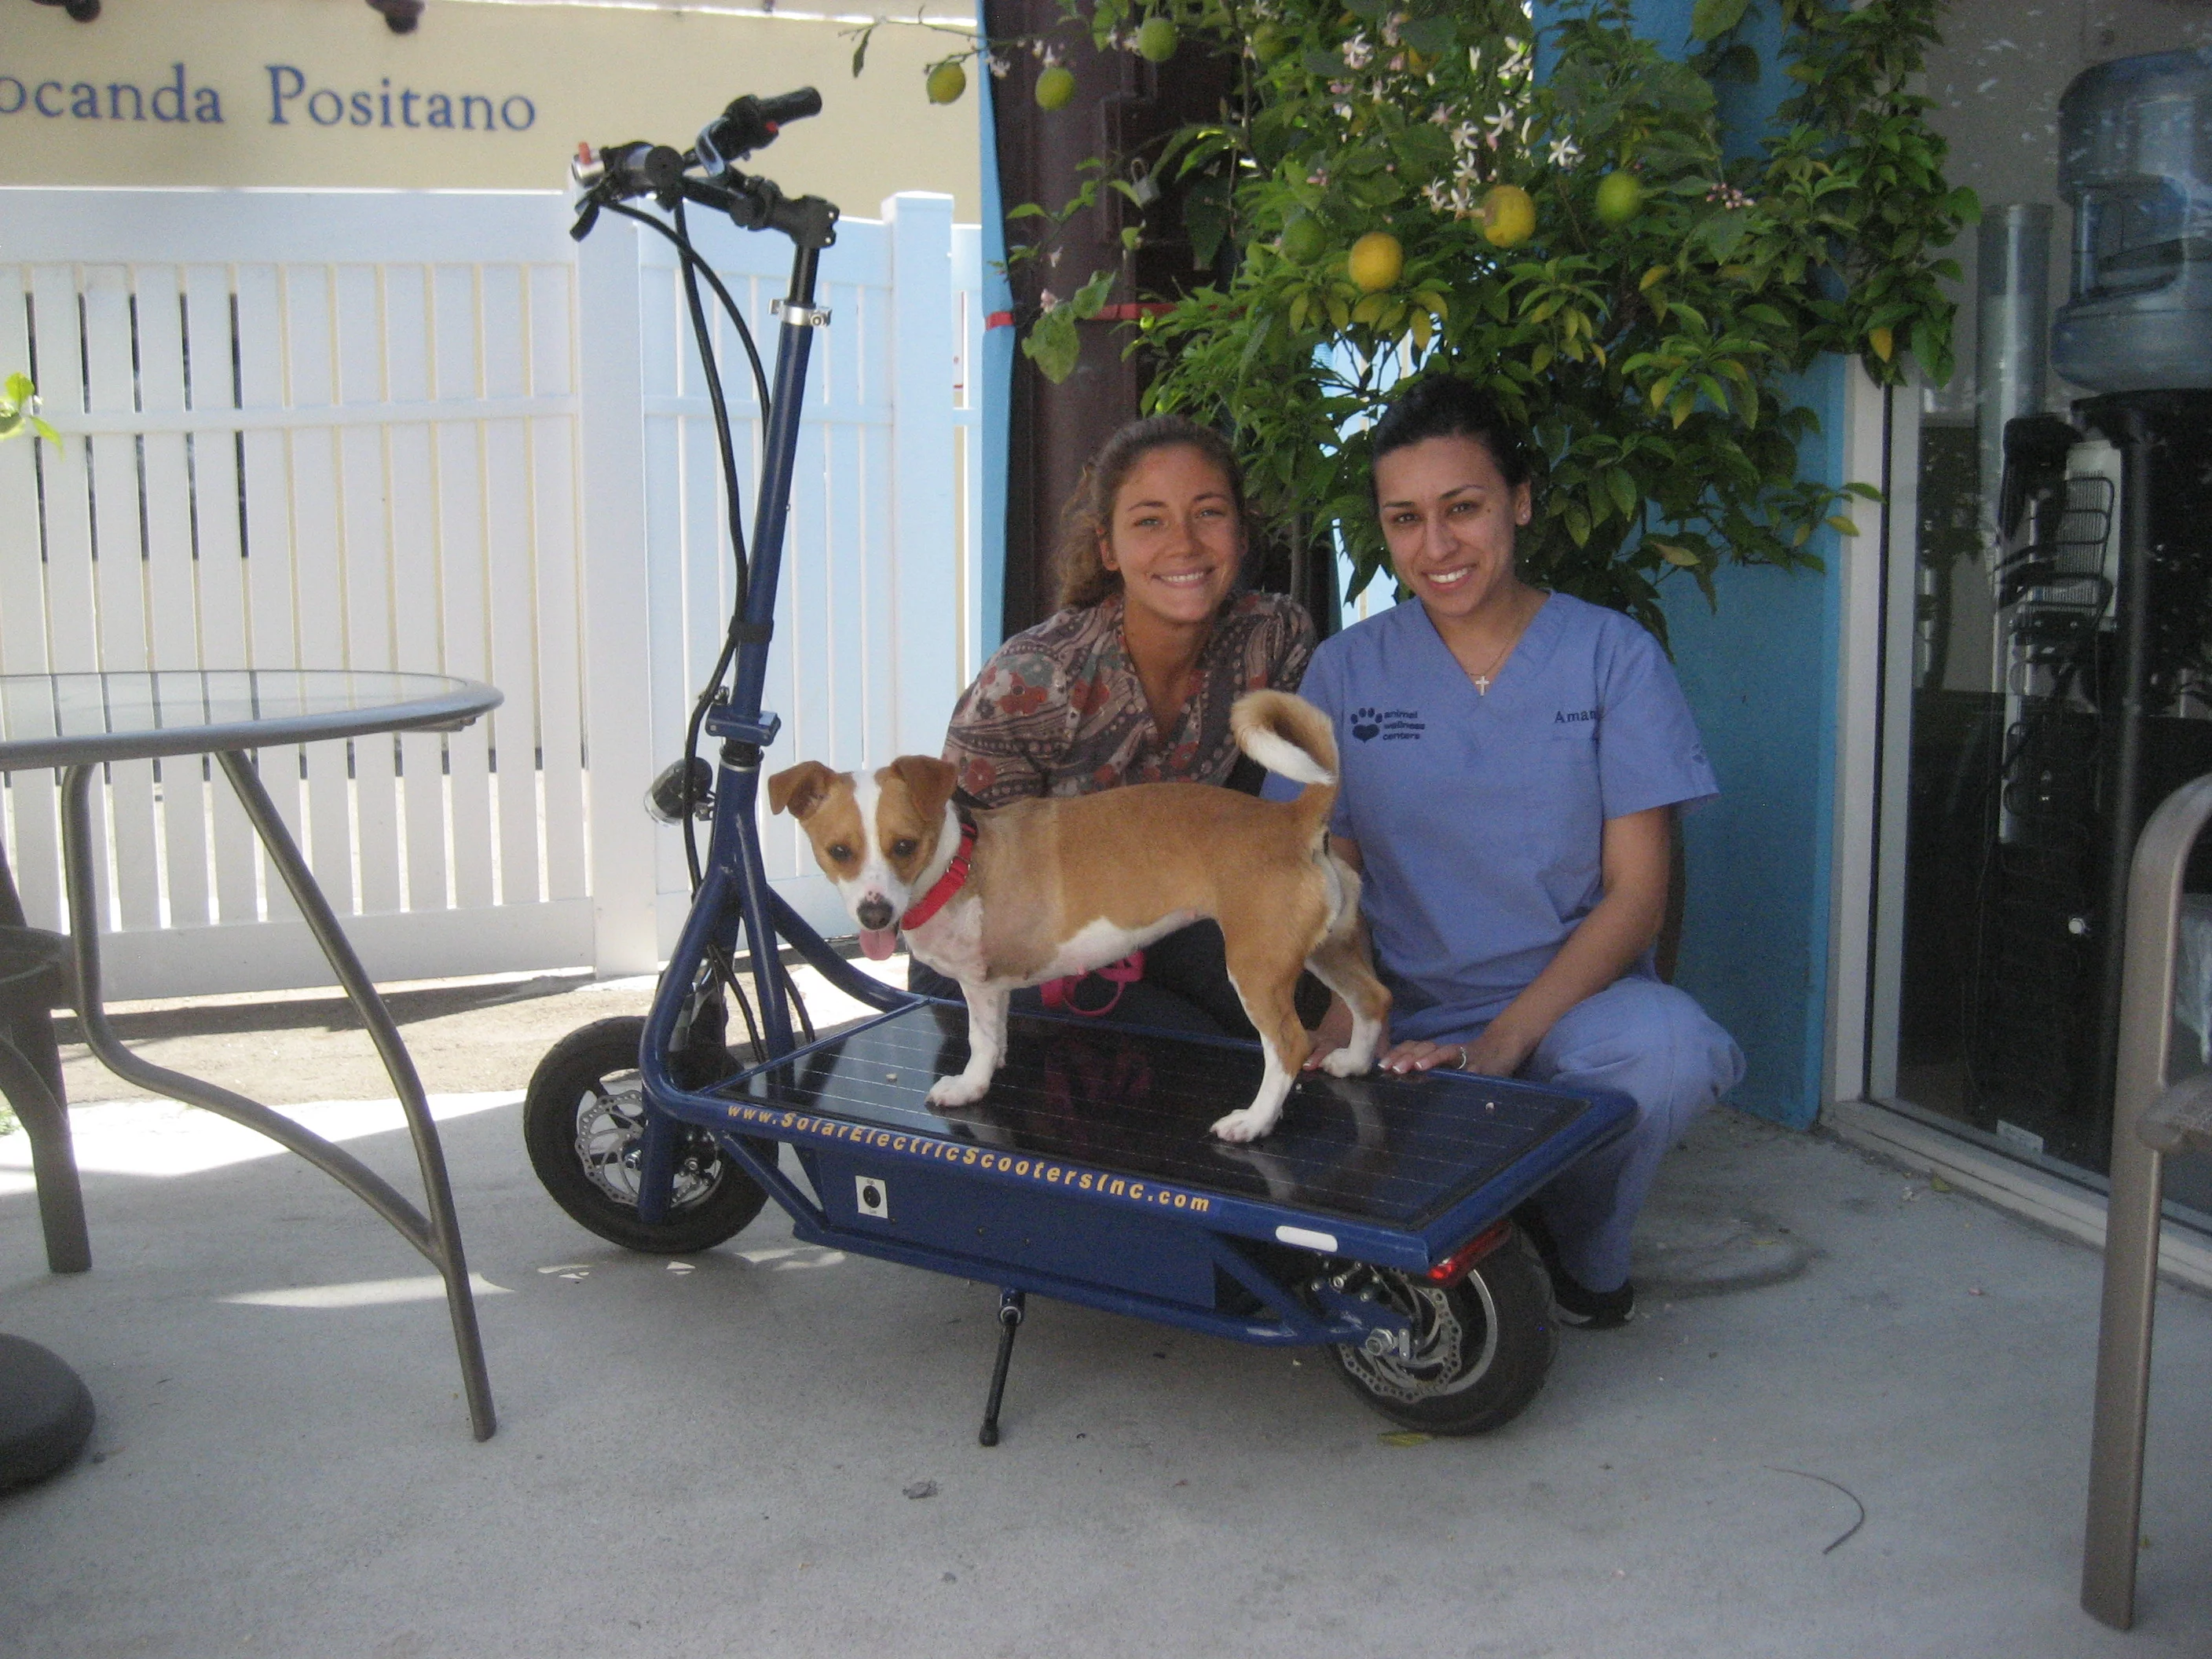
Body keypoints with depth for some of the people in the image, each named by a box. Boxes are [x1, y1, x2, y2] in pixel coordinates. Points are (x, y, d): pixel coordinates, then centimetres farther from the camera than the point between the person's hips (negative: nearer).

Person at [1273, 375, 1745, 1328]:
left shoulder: (1611, 656, -1)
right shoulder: (1348, 670, 5)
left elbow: (1637, 892, -6)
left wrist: (1498, 1044, -20)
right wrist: (1343, 1025, -17)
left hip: (1568, 1008, 0)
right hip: (1402, 1027, 1)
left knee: (1669, 1045, -35)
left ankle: (1579, 1256, -2)